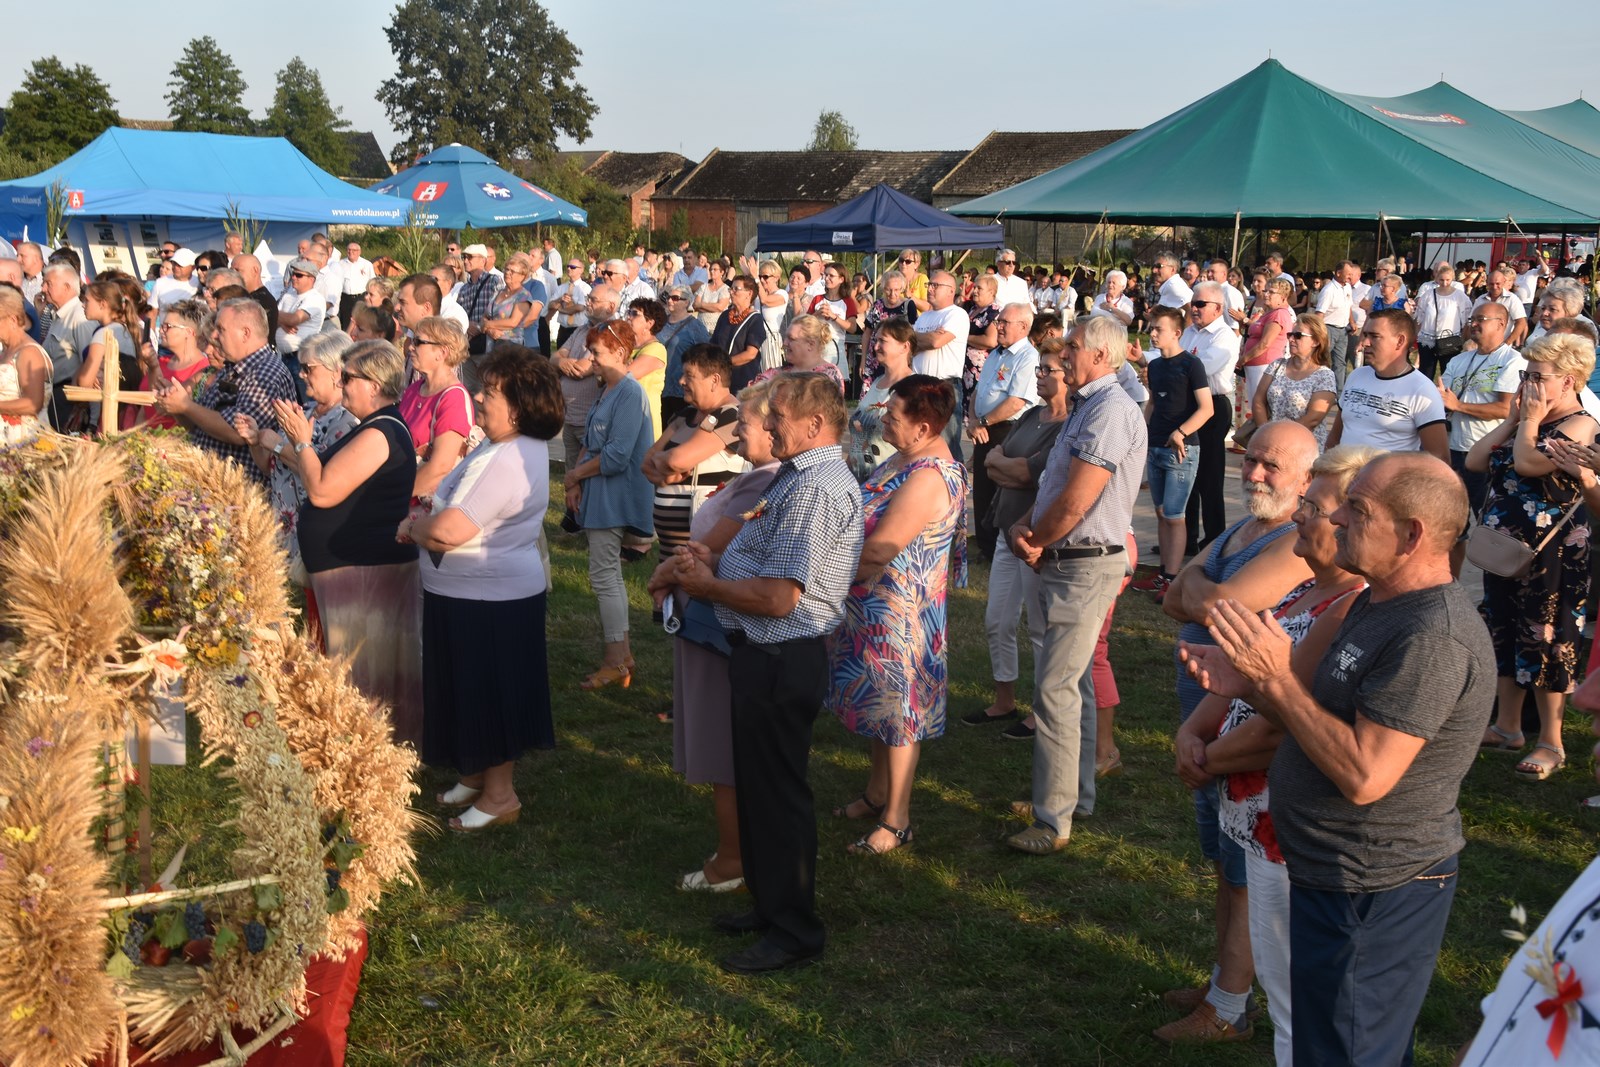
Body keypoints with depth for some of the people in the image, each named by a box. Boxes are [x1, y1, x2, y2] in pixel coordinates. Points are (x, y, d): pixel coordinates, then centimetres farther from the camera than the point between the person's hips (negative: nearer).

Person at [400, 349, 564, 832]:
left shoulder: (504, 462, -27)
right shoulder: (520, 446, 6)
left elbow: (448, 532, -31)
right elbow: (461, 513, 14)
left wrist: (411, 527, -11)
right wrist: (426, 519, -3)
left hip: (488, 599, -10)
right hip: (472, 593, 10)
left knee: (487, 696, 3)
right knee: (474, 695, 21)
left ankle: (499, 795, 16)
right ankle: (477, 774, 35)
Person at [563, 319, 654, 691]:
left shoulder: (630, 393, -17)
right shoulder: (606, 390, 13)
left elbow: (615, 455, -22)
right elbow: (589, 442, 15)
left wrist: (575, 474, -10)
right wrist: (575, 483, 2)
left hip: (615, 498, -10)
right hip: (599, 498, 10)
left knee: (603, 577, -6)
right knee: (610, 576, 13)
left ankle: (615, 663, 1)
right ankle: (622, 655, 21)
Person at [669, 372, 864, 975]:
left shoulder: (814, 488, -22)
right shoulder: (802, 476, 13)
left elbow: (779, 597, -27)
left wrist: (707, 586, -11)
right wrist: (715, 563, 5)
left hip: (781, 659, -11)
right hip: (763, 654, 11)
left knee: (777, 791, 0)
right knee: (758, 784, 20)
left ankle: (794, 933, 14)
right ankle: (770, 905, 35)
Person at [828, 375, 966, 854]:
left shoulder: (928, 478, -26)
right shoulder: (910, 457, 5)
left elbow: (875, 552, -27)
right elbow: (869, 516, 16)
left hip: (899, 613, -10)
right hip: (872, 605, 10)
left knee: (896, 708, 3)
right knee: (878, 702, 21)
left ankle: (896, 820, 16)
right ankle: (877, 792, 38)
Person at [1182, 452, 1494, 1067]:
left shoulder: (1433, 638, -26)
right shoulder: (1377, 603, 8)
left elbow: (1363, 775, -30)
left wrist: (1277, 676, -24)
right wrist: (1251, 687, -4)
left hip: (1372, 895, -10)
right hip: (1336, 875, 10)